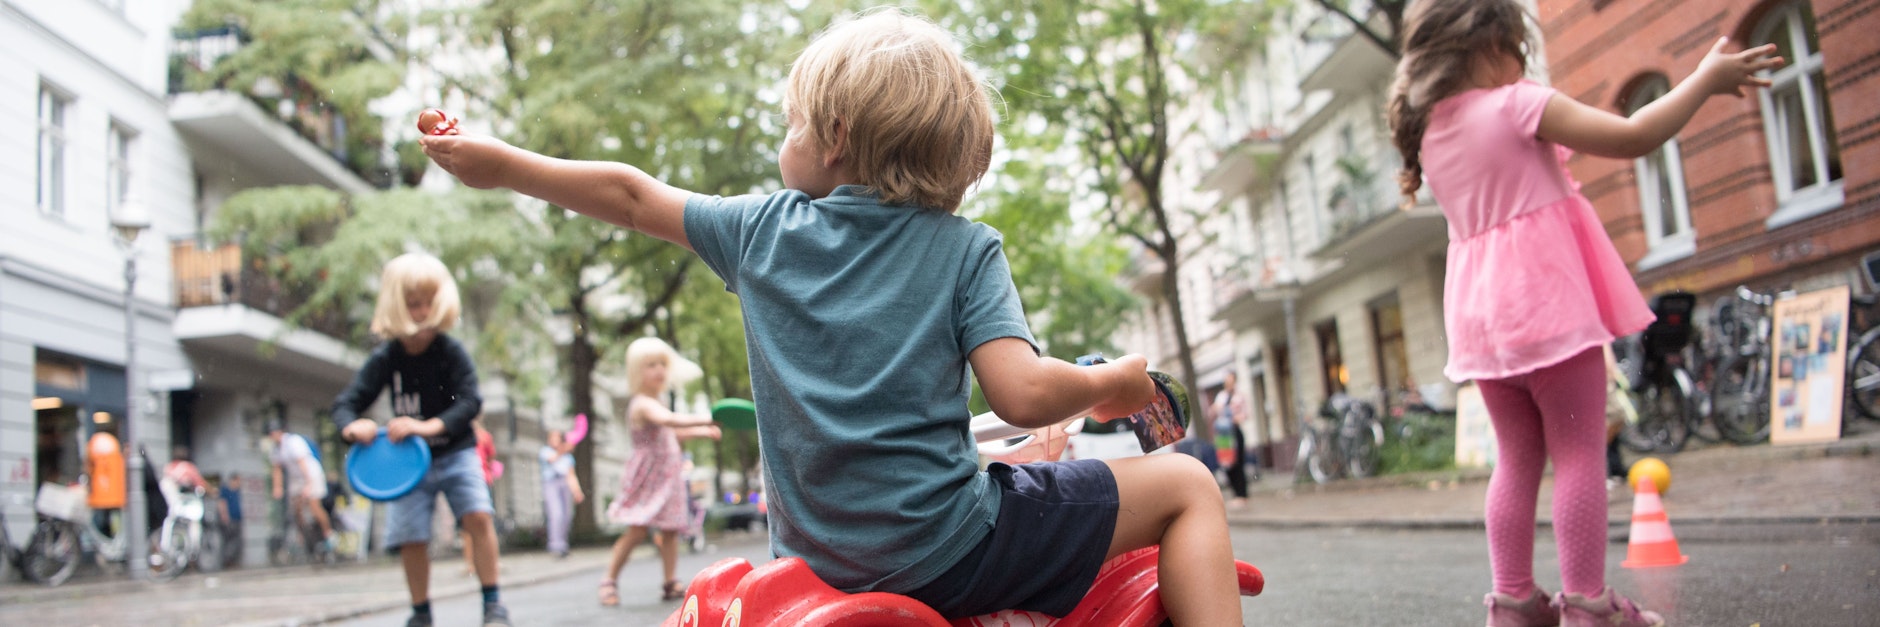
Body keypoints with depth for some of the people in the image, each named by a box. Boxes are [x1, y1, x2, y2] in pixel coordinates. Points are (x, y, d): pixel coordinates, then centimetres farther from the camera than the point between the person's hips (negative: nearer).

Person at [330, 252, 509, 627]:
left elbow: (469, 400, -21)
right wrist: (352, 425, -31)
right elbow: (346, 403, -7)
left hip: (456, 452, -2)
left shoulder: (451, 351, -13)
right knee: (411, 537, -2)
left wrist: (431, 426, -37)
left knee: (478, 515, -20)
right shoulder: (385, 359, -7)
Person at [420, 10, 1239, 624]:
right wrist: (1110, 384, 6)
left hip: (814, 557, 5)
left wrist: (498, 163, 30)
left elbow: (632, 196, 16)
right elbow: (1023, 395, -15)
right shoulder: (965, 248, -5)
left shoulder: (764, 228, 5)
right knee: (1187, 484, 3)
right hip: (947, 550, -4)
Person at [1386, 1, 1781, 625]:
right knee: (1579, 453, -2)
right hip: (1545, 299, -7)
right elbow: (1632, 136, -12)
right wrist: (1706, 79, 0)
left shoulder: (1428, 135, 12)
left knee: (1517, 459, 12)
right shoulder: (1517, 105, -9)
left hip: (1481, 312, 7)